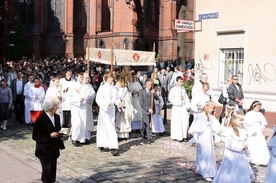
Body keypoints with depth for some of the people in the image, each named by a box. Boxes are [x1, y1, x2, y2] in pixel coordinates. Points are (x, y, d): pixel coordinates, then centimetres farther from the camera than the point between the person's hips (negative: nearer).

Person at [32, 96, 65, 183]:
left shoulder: (57, 117, 5)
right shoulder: (41, 119, -17)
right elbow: (35, 136, -15)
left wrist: (60, 134, -2)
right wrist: (50, 136, -22)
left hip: (54, 149, 7)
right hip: (44, 151, -7)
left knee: (52, 172, 11)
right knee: (48, 172, -2)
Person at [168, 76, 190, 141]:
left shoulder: (183, 89, 9)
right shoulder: (173, 89, -5)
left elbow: (186, 97, 11)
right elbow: (170, 98, -8)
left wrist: (188, 105, 2)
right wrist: (178, 99, -13)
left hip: (183, 107, 4)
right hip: (176, 108, -4)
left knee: (185, 121, 0)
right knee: (177, 122, -2)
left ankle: (183, 135, 14)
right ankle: (178, 137, 7)